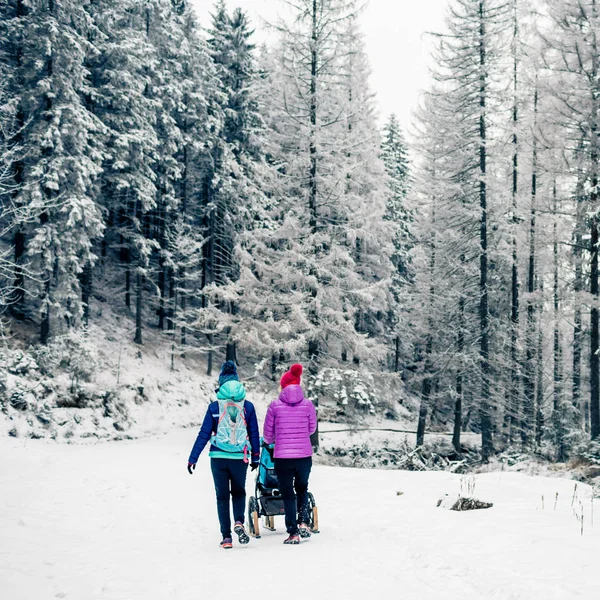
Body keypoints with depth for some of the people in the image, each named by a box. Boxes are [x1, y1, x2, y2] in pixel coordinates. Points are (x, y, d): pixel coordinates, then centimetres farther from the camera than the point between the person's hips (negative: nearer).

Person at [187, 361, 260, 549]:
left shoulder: (214, 407, -5)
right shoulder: (248, 407, -2)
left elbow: (203, 435, -4)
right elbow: (254, 434, 5)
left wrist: (192, 459, 3)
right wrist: (255, 457, 17)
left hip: (218, 458, -1)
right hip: (240, 458, 1)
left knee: (222, 496, 11)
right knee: (239, 492, 21)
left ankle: (226, 537, 8)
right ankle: (239, 522, -4)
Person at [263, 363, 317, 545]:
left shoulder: (275, 405, -5)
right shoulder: (308, 404, -2)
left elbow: (267, 433, 4)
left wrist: (270, 441, 28)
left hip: (282, 456, -2)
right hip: (304, 455, 2)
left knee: (287, 494, 8)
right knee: (302, 488, 24)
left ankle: (293, 533, 5)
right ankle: (303, 523, 9)